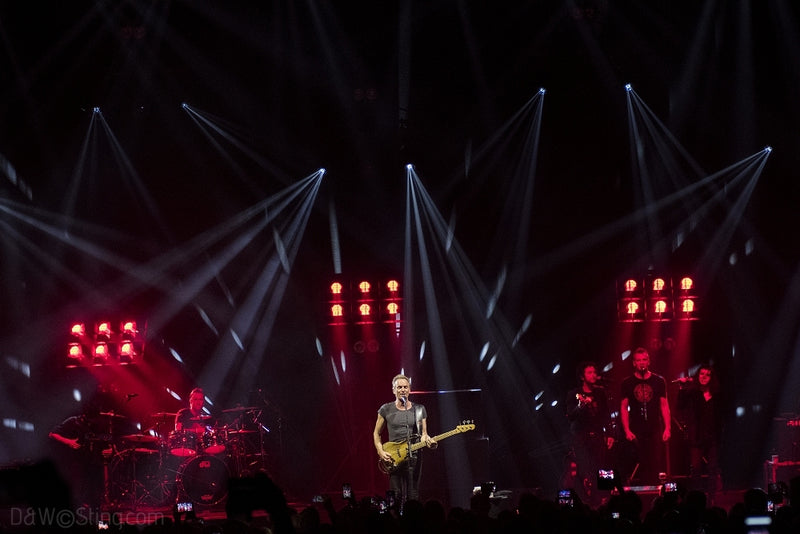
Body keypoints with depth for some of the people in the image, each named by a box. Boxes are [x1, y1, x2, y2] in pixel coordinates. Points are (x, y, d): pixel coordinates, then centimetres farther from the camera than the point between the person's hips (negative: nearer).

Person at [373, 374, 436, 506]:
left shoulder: (419, 409, 11)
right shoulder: (386, 410, 7)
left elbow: (423, 434, 12)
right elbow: (376, 433, 13)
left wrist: (428, 441, -12)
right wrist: (381, 452, -2)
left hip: (414, 457, 1)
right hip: (393, 459, -1)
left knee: (413, 497, -3)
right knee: (397, 497, -9)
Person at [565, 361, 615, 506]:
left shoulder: (600, 392, 12)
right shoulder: (574, 395, 3)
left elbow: (607, 415, 16)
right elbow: (571, 416, -5)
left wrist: (609, 434, 9)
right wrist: (581, 406, -24)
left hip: (598, 437, 3)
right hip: (581, 438, -3)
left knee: (601, 470, -7)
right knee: (585, 471, -13)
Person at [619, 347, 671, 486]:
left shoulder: (658, 381, 8)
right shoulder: (628, 383, 6)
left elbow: (664, 405, 8)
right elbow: (624, 408, 5)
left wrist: (667, 428, -1)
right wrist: (627, 431, -5)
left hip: (656, 430, 0)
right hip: (636, 432, 0)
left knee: (657, 467, -5)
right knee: (638, 467, -2)